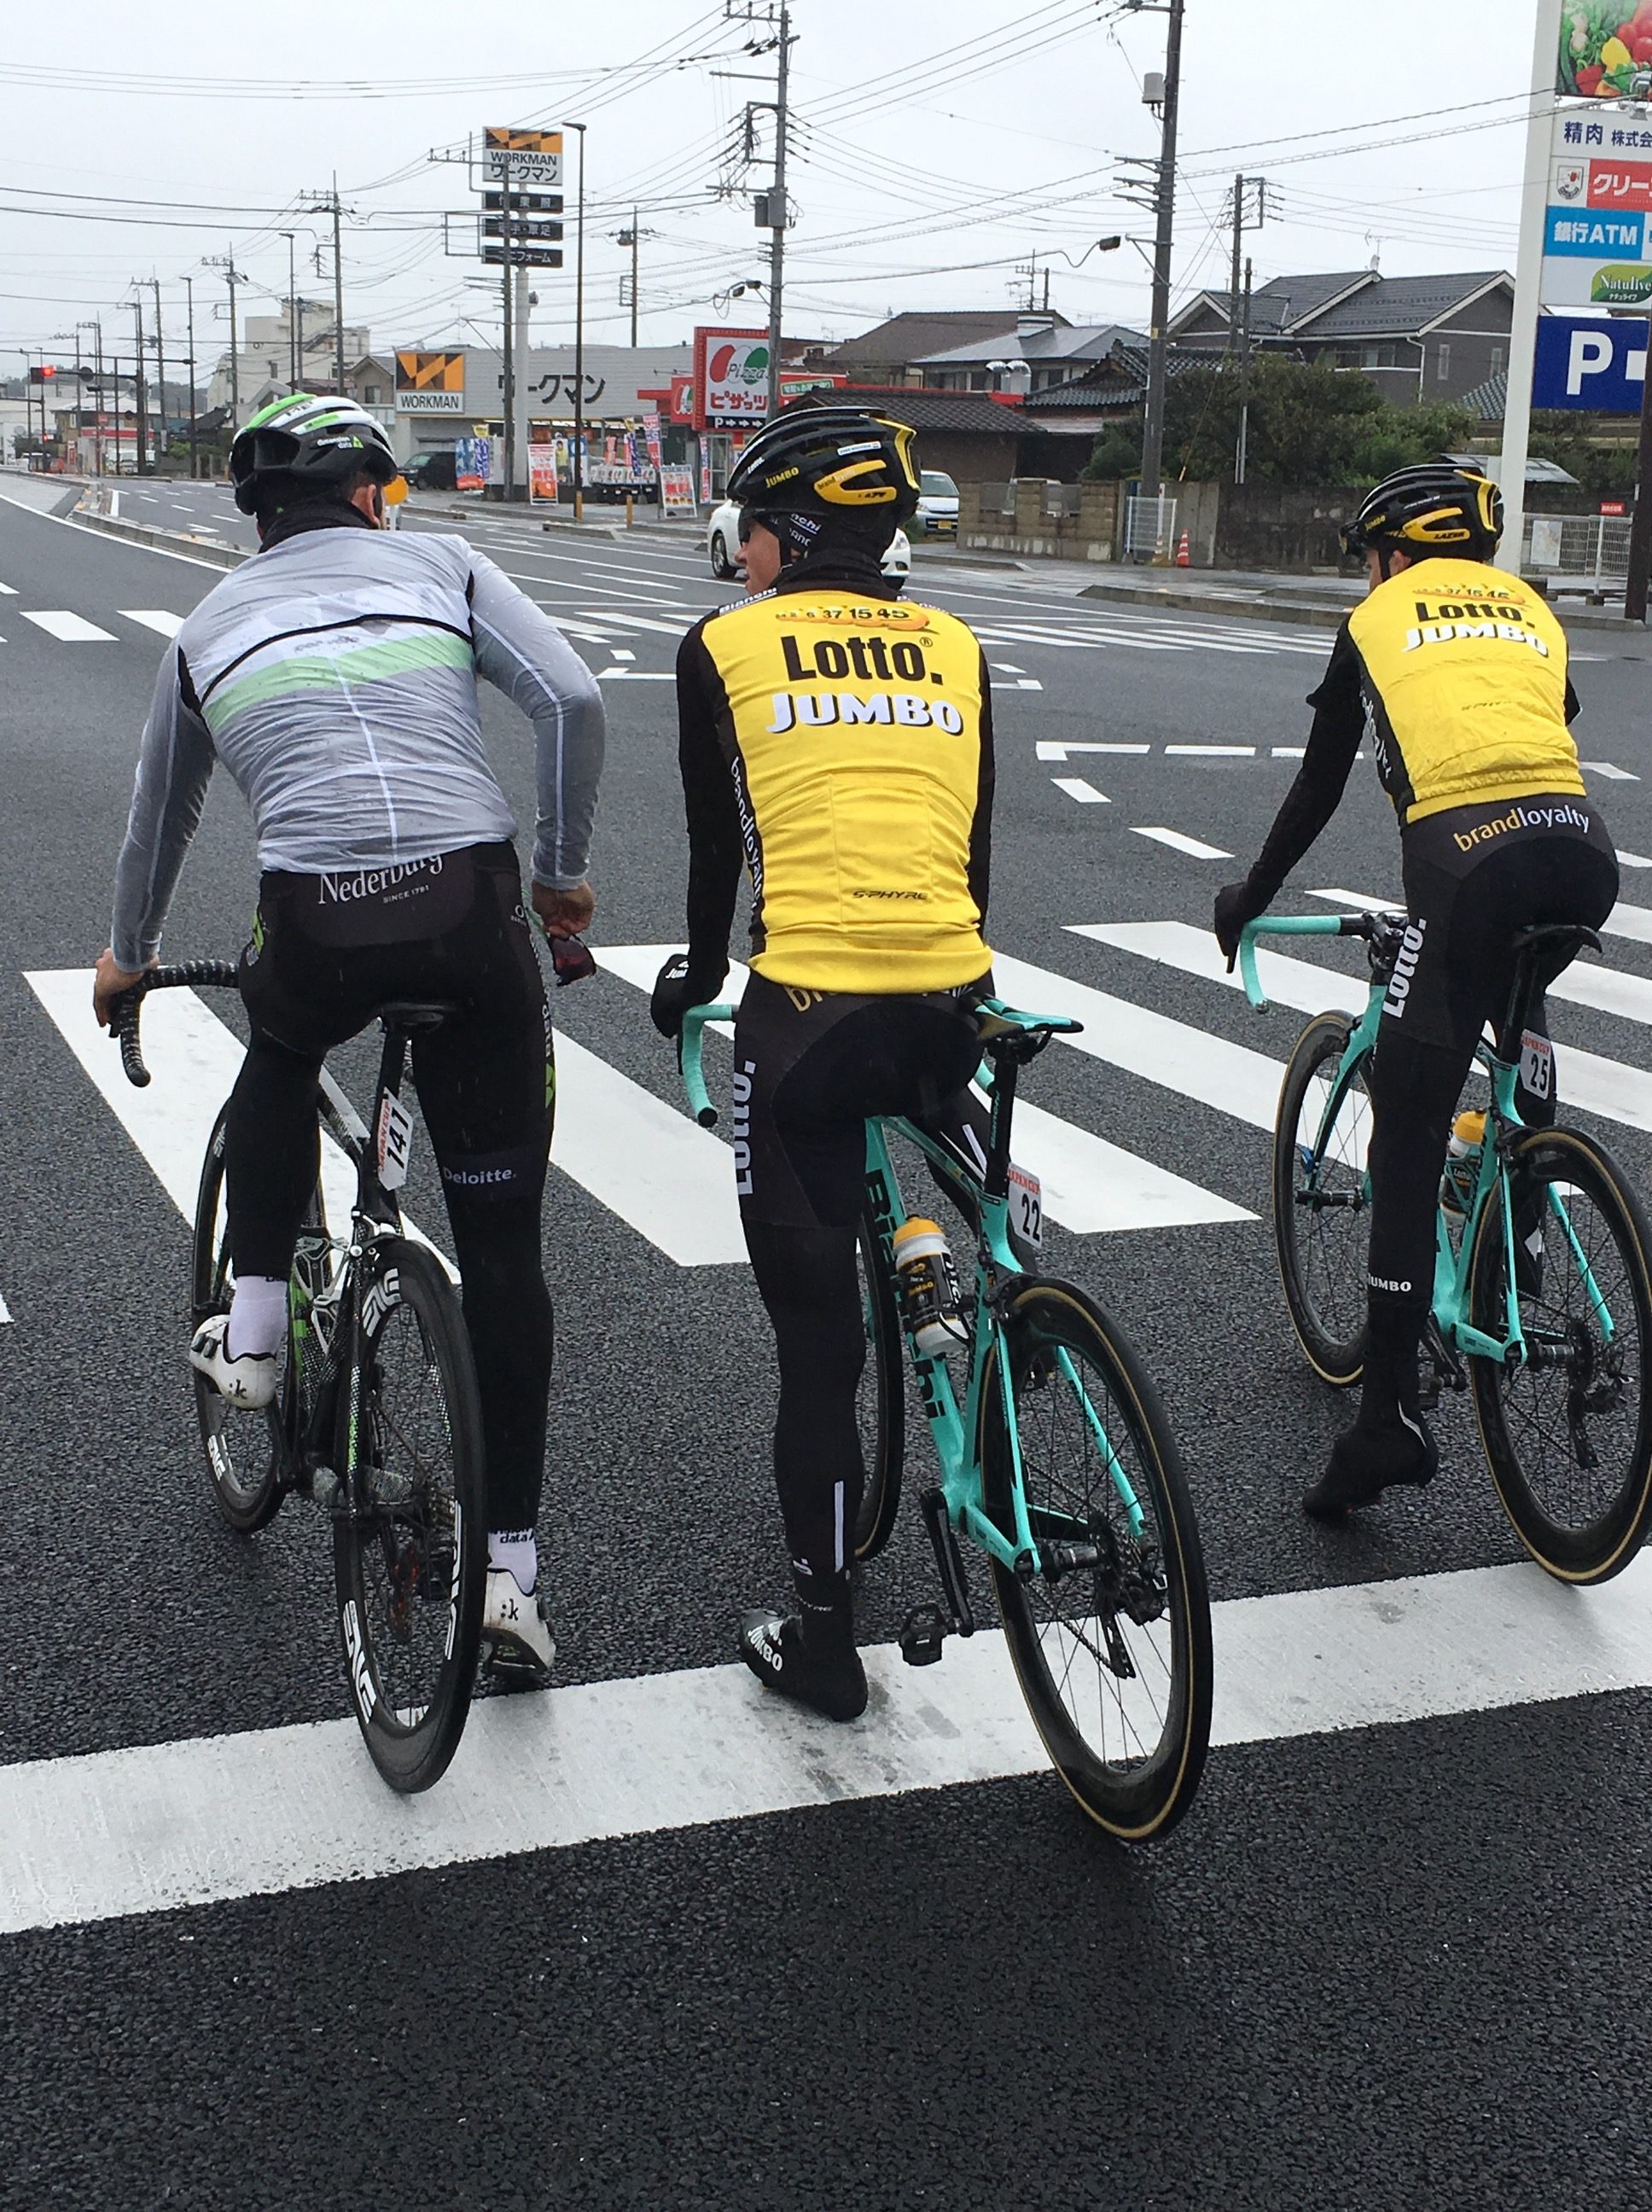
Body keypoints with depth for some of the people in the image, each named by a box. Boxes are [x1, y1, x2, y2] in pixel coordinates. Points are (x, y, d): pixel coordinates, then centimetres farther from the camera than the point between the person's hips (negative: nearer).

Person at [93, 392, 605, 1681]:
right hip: (473, 914, -1)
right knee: (502, 1251, 10)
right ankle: (511, 1568, 13)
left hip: (315, 926, 1)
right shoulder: (439, 564, 17)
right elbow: (570, 701, 2)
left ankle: (254, 1329, 32)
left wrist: (129, 958, 52)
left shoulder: (211, 626, 23)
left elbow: (162, 816, 36)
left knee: (281, 1058, 40)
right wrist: (566, 873, 14)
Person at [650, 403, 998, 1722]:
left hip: (806, 1007, -3)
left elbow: (717, 845, 14)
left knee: (816, 1329, 6)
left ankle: (826, 1638, 15)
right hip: (948, 1000, 3)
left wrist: (696, 977, 31)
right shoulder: (955, 650, 16)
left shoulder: (726, 646, 7)